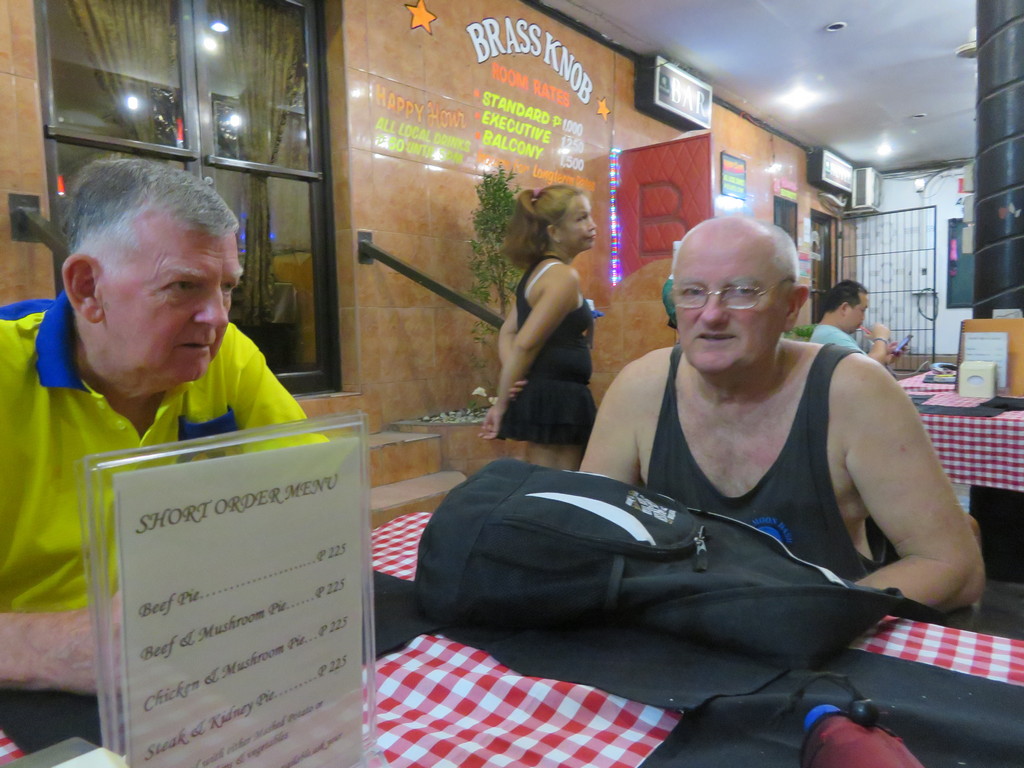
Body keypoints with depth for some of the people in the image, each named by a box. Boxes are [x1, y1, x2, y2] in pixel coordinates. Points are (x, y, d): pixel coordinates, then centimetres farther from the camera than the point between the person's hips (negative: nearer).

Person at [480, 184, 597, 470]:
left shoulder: (538, 271, 13)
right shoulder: (563, 276, -14)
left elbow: (507, 333, 12)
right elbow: (524, 344, -19)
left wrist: (512, 381, -3)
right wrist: (502, 405, -12)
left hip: (539, 394, 9)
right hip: (558, 399, -9)